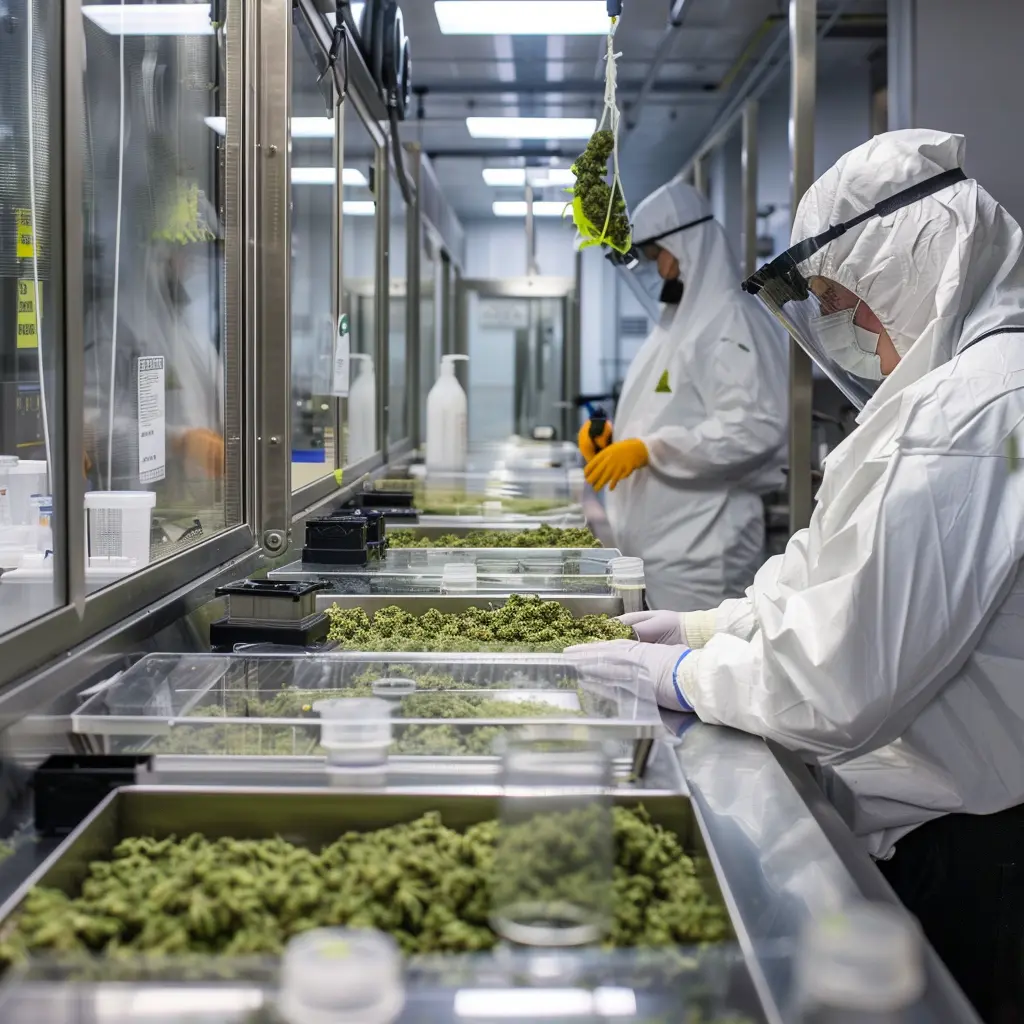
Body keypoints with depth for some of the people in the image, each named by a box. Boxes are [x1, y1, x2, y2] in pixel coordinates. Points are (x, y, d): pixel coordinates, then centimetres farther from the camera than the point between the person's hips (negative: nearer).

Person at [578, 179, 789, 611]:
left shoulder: (731, 320, -11)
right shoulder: (677, 320, 18)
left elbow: (755, 427, -22)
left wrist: (648, 449, -23)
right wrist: (614, 432, 7)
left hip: (700, 545, -9)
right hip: (663, 538, 10)